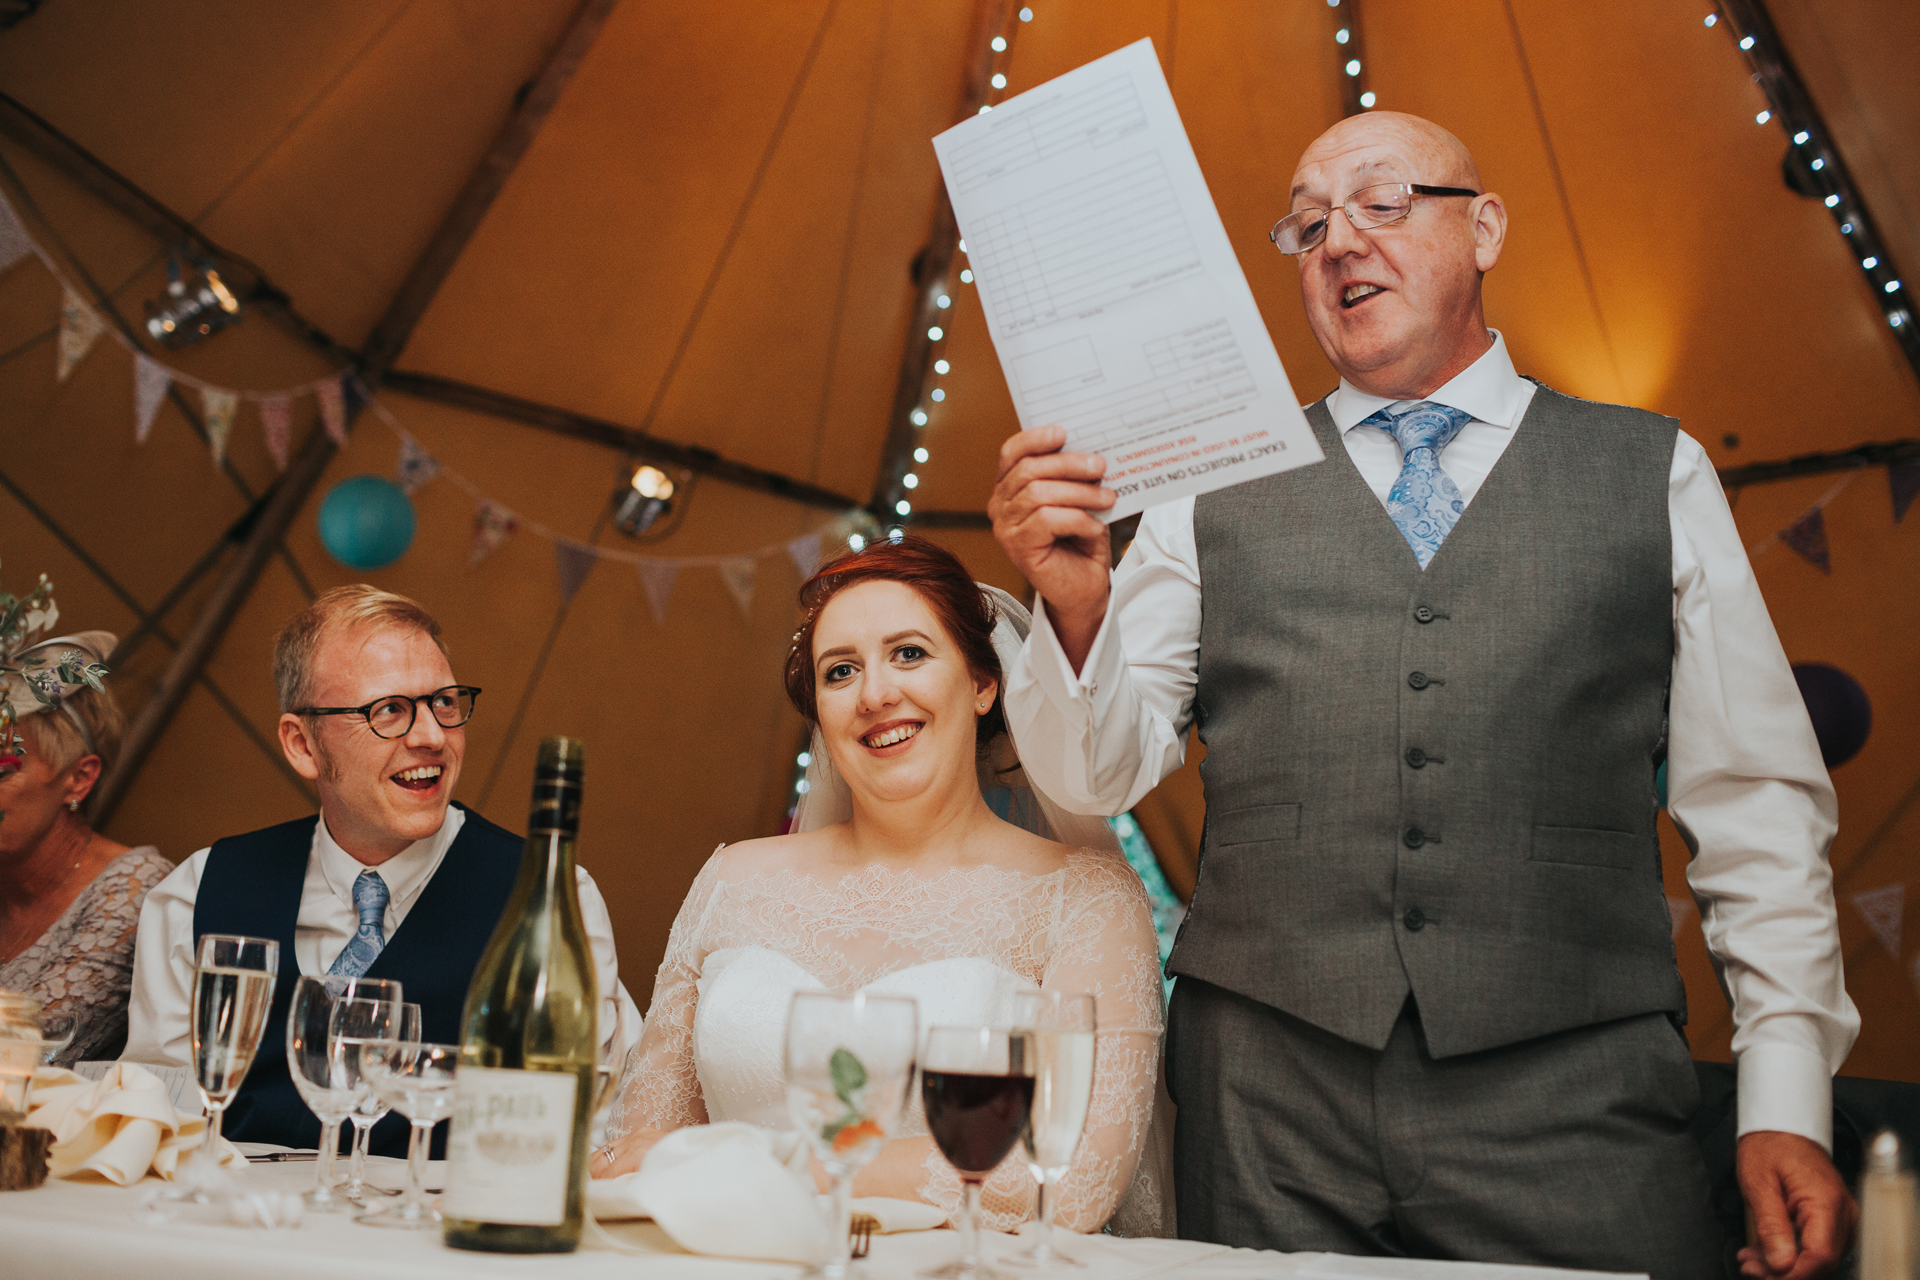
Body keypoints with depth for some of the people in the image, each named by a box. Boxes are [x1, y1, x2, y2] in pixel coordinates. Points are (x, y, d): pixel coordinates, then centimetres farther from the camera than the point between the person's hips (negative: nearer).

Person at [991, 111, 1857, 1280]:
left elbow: (1759, 809, 8)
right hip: (1266, 1087, 1)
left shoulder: (1654, 475, 10)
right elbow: (1102, 775, 7)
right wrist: (1075, 602, -13)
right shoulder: (1216, 493, 11)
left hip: (1572, 1092, 0)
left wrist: (1788, 1103, 0)